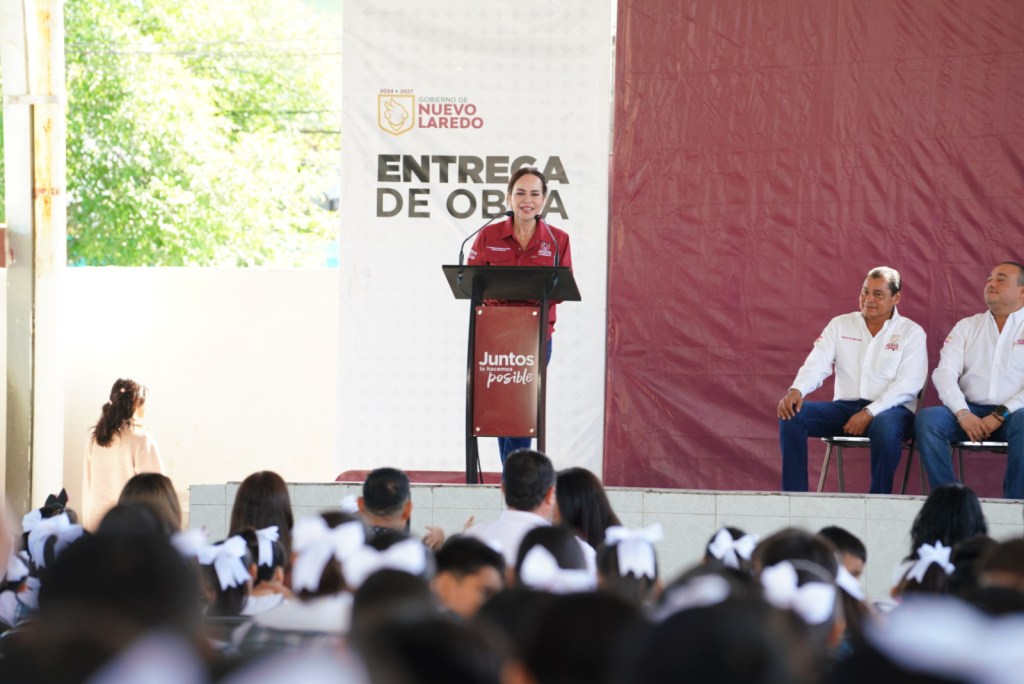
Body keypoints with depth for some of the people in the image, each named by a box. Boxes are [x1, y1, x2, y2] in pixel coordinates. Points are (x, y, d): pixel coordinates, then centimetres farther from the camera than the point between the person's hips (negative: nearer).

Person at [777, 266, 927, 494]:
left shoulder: (911, 333, 4)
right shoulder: (840, 325, 14)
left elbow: (907, 385, -8)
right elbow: (817, 365, 3)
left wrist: (869, 413, -21)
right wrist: (796, 390, -20)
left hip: (889, 409, -4)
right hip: (844, 406, 4)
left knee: (885, 428, -40)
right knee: (792, 415, -20)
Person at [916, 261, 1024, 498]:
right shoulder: (967, 326, 18)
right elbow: (944, 372, 5)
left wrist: (1001, 415, -17)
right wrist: (962, 414, -13)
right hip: (970, 411, 3)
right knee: (927, 419, -26)